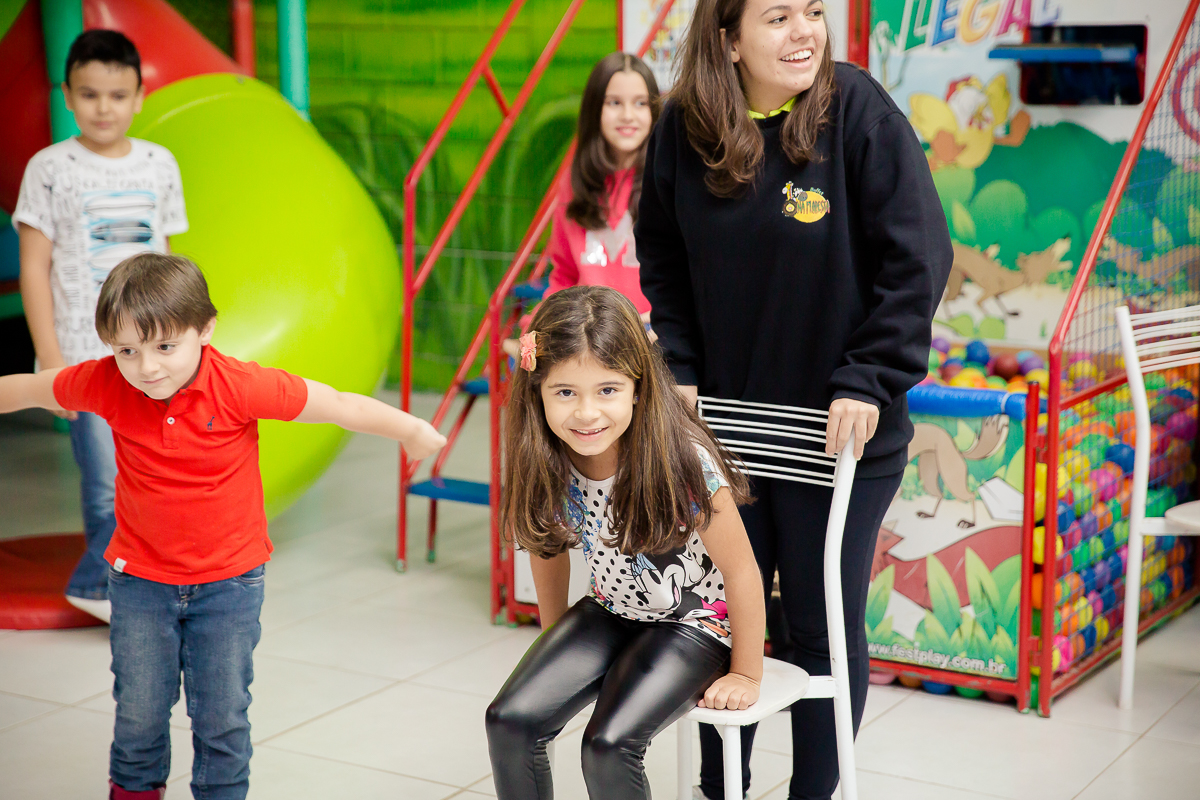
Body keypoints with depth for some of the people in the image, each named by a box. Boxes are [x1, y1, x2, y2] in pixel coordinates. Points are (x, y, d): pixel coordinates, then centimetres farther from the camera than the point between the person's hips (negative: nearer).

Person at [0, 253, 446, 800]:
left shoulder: (240, 386, -22)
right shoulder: (105, 385, -14)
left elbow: (341, 406, -14)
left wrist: (416, 434, -6)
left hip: (229, 581, -2)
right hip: (140, 578, 2)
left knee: (222, 718, 7)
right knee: (138, 714, 10)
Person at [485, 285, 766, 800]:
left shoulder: (684, 464, -29)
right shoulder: (546, 464, -15)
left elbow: (741, 571, -18)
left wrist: (746, 674, -9)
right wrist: (555, 645, 15)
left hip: (694, 624, -5)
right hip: (610, 613, 5)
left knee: (609, 745, -25)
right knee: (509, 720, -13)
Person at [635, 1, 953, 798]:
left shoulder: (859, 112, -13)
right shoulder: (684, 129, -3)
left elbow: (918, 260, -13)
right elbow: (663, 261, 9)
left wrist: (869, 382, -19)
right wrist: (678, 369, -1)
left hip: (842, 433, -3)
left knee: (825, 627, 8)